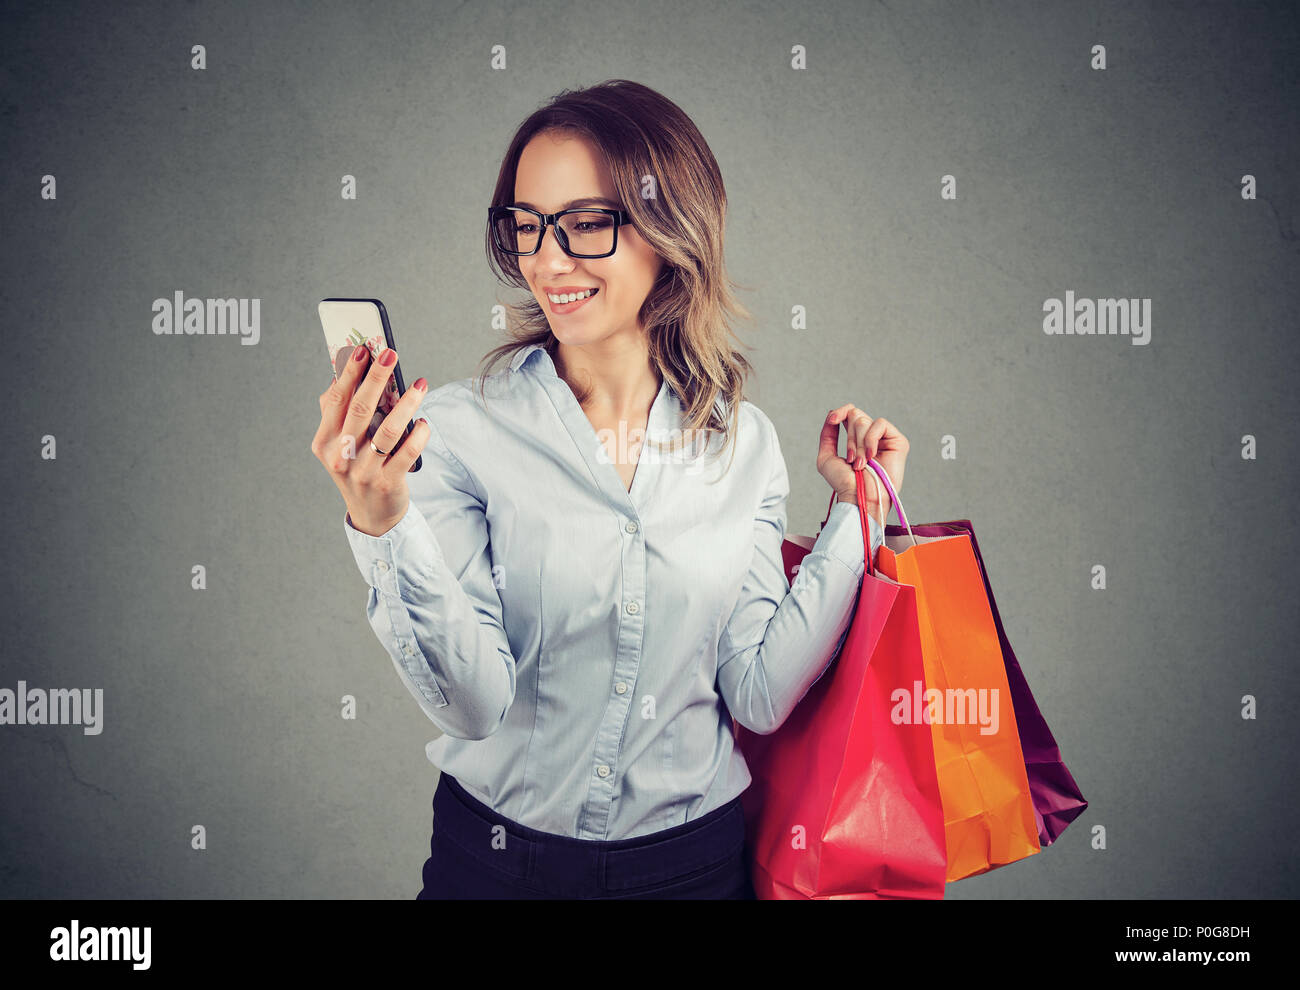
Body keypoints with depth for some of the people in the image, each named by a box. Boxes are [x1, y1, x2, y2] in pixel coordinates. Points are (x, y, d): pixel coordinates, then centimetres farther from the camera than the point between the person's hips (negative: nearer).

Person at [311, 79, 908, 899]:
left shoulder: (745, 441, -5)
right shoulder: (461, 428, -13)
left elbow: (761, 695, -7)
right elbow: (476, 702, -18)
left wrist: (855, 514, -7)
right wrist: (383, 526, -30)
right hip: (498, 854, -1)